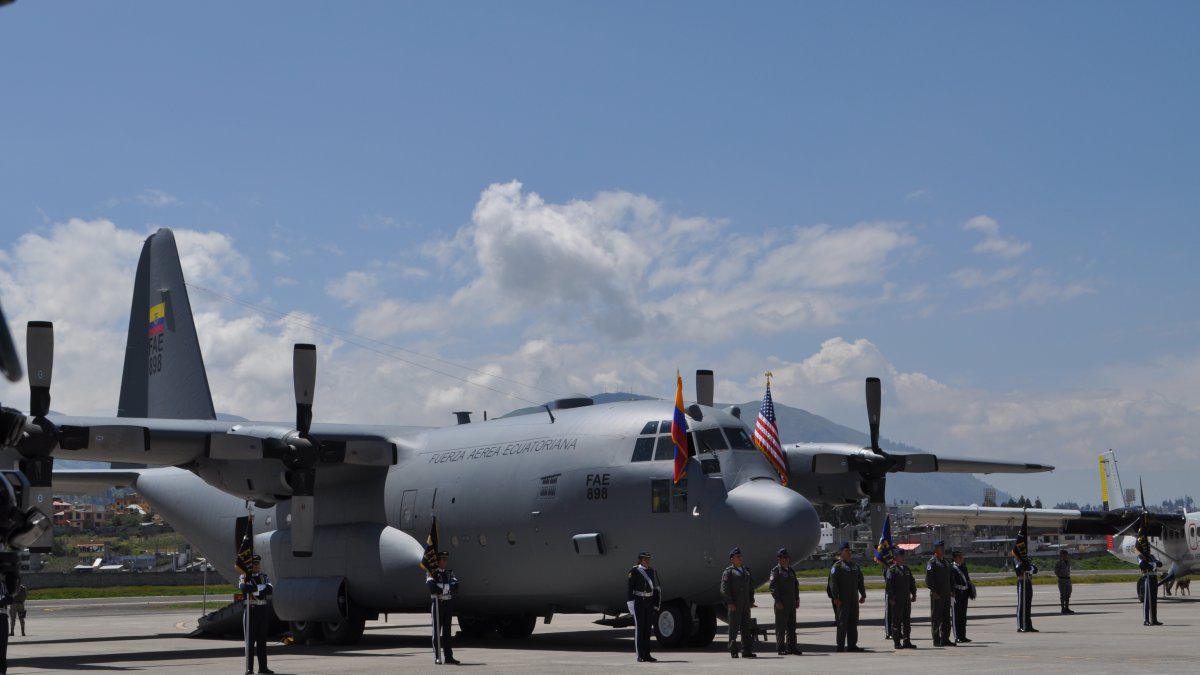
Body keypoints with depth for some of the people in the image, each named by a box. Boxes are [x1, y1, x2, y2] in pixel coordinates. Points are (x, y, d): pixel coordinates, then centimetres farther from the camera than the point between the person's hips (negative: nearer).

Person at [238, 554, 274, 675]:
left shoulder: (265, 578, 12)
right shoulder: (244, 577, 2)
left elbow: (270, 590, -6)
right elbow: (243, 588, -21)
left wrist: (254, 589, -16)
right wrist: (261, 587, -18)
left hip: (262, 610, 4)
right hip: (249, 610, -4)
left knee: (262, 640, 6)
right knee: (250, 639, -3)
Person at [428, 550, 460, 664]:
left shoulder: (450, 572, 13)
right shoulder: (432, 573, -3)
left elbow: (455, 586, -4)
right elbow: (433, 588, -20)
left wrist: (441, 587, -17)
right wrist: (448, 587, -16)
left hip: (449, 603, 5)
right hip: (437, 603, -5)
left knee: (447, 631, 9)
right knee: (437, 630, -1)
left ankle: (448, 657, 12)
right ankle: (437, 657, 1)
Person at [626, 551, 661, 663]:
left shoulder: (652, 571, 9)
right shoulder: (634, 571, -7)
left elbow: (656, 588, 13)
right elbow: (629, 588, -9)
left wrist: (656, 605, 9)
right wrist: (631, 605, -14)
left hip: (649, 602, 5)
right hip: (638, 602, -5)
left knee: (648, 628, 6)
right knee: (639, 628, -5)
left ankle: (646, 654, 11)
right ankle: (639, 655, -1)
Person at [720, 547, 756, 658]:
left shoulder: (746, 570, 18)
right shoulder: (728, 571, -4)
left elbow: (751, 586, 21)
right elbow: (724, 589, -10)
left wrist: (751, 600, 12)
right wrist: (730, 603, -17)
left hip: (745, 604, 6)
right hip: (734, 605, -6)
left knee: (746, 627, 6)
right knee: (734, 627, -3)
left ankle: (747, 651, 9)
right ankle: (733, 652, 2)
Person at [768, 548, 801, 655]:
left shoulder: (791, 571, 17)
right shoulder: (775, 571, -7)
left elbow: (796, 585, 22)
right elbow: (772, 587, -13)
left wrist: (797, 599, 13)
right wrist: (778, 601, -18)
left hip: (791, 602, 7)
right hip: (781, 604, -7)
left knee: (791, 626, 9)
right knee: (781, 626, -3)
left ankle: (791, 647, 14)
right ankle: (781, 648, 1)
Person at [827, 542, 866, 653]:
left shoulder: (855, 565, 16)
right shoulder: (837, 566, -7)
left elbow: (860, 581, 21)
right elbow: (833, 582, -14)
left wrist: (863, 595, 15)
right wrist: (835, 597, -19)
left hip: (854, 599, 7)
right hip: (843, 600, -7)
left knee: (853, 622, 10)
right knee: (842, 622, -5)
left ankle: (852, 645, 17)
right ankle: (841, 646, -3)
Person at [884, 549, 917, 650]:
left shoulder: (907, 569, 15)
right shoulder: (891, 570, -7)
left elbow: (912, 582, 20)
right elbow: (888, 584, -13)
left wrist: (914, 595, 9)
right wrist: (891, 598, -18)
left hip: (906, 600, 7)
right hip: (896, 601, -7)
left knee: (907, 621, 9)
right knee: (896, 621, -2)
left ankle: (907, 642, 16)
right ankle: (897, 643, 2)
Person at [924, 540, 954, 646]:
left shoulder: (946, 562, 17)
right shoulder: (932, 562, -9)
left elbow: (951, 577, 23)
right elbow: (929, 579, -16)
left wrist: (952, 590, 14)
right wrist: (934, 592, -20)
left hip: (946, 594, 8)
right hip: (937, 595, -8)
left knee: (946, 618, 10)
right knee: (936, 618, -3)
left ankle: (945, 639, 15)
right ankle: (936, 640, 0)